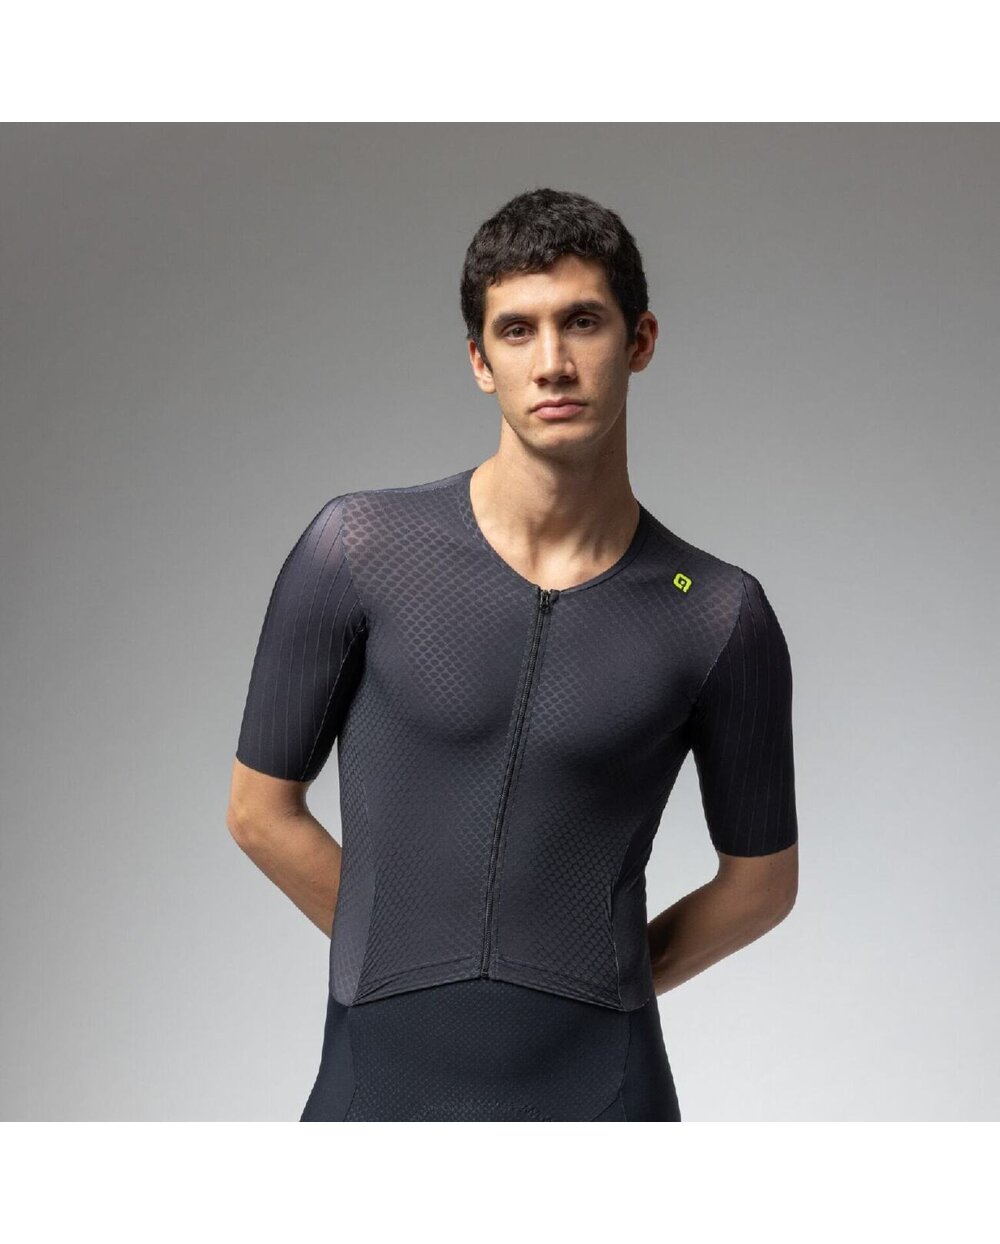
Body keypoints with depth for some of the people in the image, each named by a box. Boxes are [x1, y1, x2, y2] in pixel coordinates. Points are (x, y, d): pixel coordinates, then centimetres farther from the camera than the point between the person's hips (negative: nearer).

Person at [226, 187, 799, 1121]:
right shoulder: (358, 550, -5)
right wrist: (411, 971, 8)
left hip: (601, 1087, 0)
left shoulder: (720, 616, -3)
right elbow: (261, 811, 4)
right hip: (383, 1078, 0)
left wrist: (597, 994, 10)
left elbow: (760, 881, 10)